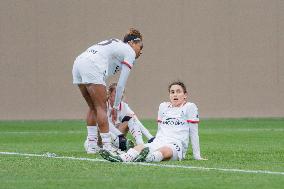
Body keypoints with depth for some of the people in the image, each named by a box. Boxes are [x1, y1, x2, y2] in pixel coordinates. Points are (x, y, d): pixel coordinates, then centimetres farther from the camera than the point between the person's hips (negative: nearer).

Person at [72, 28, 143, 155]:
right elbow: (121, 84, 4)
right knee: (101, 107, -4)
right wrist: (116, 106, 12)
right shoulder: (129, 52, 7)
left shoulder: (116, 44, 30)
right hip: (92, 67, -8)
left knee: (93, 107, 16)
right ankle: (107, 146, -6)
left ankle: (91, 145, 15)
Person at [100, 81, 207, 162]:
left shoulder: (190, 107, 8)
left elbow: (193, 132, 6)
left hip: (176, 145, -5)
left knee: (164, 150, -41)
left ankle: (149, 158, -74)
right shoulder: (163, 106, 24)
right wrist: (154, 144, 16)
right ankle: (122, 158, -58)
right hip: (159, 142, 5)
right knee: (139, 147, -28)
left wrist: (197, 155, 5)